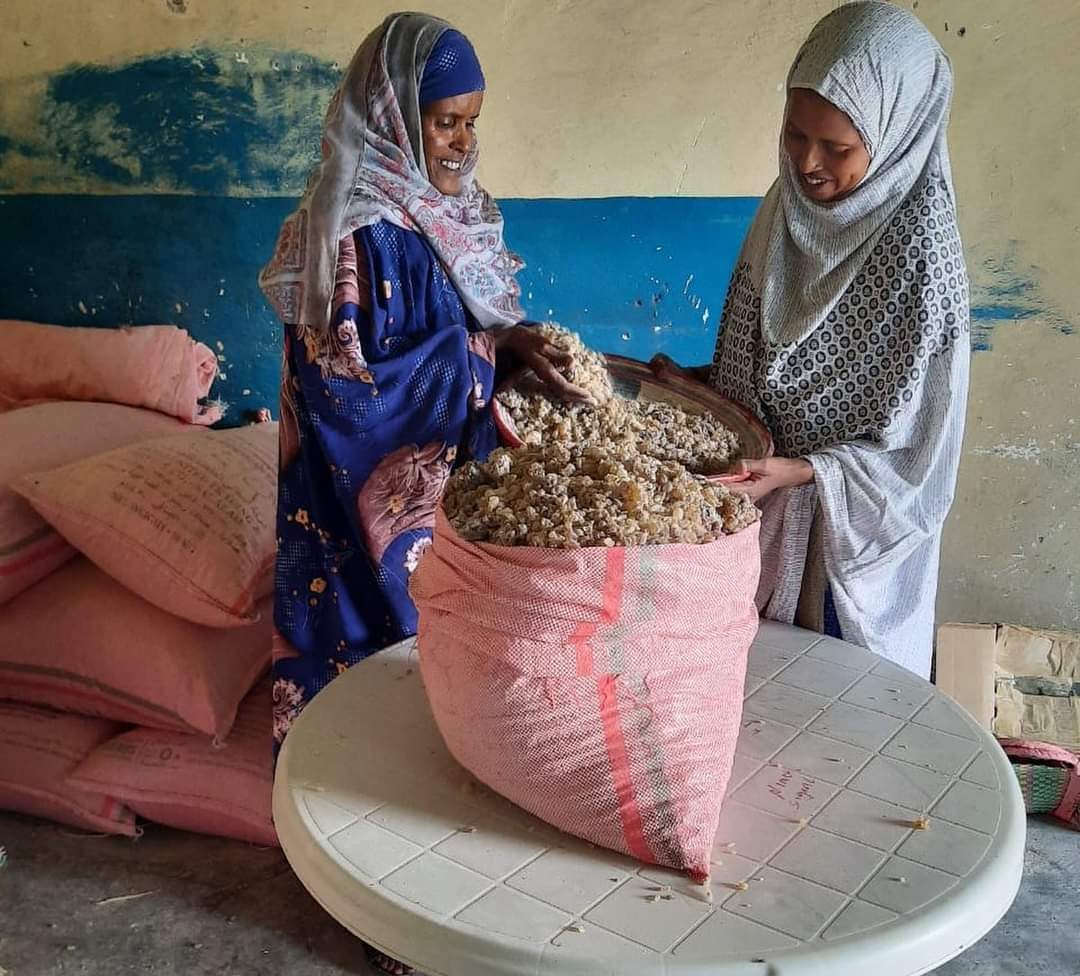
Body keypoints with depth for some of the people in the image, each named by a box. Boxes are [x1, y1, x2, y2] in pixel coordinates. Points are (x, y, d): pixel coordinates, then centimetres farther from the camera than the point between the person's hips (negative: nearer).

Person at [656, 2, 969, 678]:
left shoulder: (918, 252, -21)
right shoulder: (788, 213, -3)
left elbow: (915, 453, -17)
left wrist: (796, 471, -28)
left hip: (850, 539, -6)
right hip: (758, 520, 6)